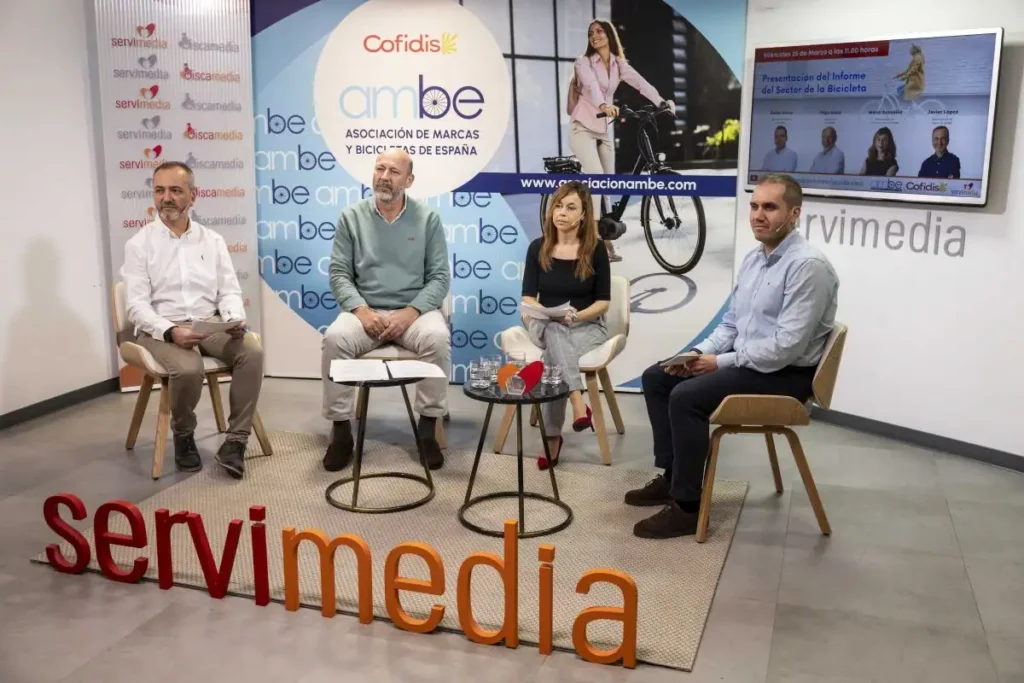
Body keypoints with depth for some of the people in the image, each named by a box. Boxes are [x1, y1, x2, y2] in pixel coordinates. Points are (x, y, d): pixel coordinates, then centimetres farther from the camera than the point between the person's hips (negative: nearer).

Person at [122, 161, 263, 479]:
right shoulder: (139, 244, 2)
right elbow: (136, 305, -6)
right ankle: (184, 436, -3)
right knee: (188, 369, -35)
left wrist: (234, 319, -15)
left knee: (252, 351, -27)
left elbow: (229, 291, 8)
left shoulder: (212, 240, 12)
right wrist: (170, 331, -24)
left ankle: (235, 442, -19)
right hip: (161, 329, -3)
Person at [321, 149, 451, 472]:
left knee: (437, 338, -33)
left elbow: (439, 277, -1)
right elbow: (339, 274, 2)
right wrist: (361, 310, -15)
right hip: (366, 310, 1)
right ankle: (341, 430, -16)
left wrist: (411, 312, -17)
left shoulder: (428, 218, 2)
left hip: (414, 310, 0)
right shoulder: (351, 217, 4)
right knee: (335, 338, -30)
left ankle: (428, 428, -17)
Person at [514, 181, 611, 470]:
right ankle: (578, 403, -47)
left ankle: (553, 438, -33)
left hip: (587, 327, -1)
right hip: (546, 325, 1)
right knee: (553, 331, -38)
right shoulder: (538, 248, 3)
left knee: (553, 360, -34)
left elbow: (603, 302, -1)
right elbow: (528, 298, 1)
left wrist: (577, 316, -20)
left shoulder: (595, 249, -1)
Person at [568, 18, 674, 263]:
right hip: (583, 128, -6)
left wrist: (662, 101, -26)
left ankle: (606, 241, 15)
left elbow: (640, 82, -9)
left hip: (604, 129, 6)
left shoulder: (619, 64, 7)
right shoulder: (584, 63, -8)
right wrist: (603, 104, -49)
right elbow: (591, 85, -28)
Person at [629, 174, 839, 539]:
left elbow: (786, 347, -25)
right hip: (745, 360, 10)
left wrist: (720, 362, -18)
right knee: (656, 377, 5)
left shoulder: (808, 266, -20)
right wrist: (700, 353, -3)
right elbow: (730, 323, 16)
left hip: (785, 374, -9)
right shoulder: (753, 258, 9)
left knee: (686, 397, -25)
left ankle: (687, 506, -14)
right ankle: (672, 476, 12)